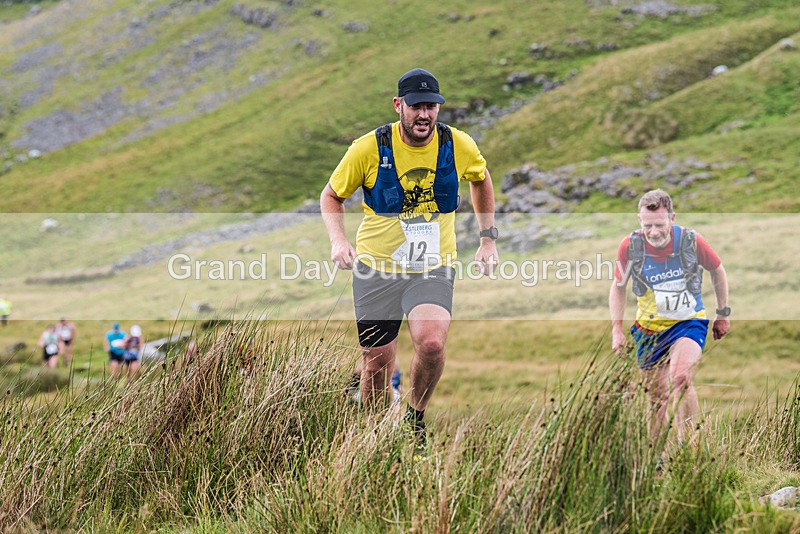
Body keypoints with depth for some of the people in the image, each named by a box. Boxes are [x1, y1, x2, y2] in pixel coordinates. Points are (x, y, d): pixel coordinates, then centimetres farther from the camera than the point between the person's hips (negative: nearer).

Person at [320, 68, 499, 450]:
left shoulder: (458, 145, -4)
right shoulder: (369, 148, -9)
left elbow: (481, 180, 19)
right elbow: (331, 195, 6)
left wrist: (488, 239, 16)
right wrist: (338, 240, -12)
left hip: (434, 268, 0)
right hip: (376, 266, 0)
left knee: (432, 343, -25)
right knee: (377, 361, 1)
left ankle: (415, 417, 4)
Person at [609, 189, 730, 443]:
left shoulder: (691, 241, -16)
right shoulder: (630, 246, -14)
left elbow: (718, 271, 4)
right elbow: (618, 287, 4)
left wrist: (722, 314, 11)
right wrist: (617, 328, -2)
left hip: (689, 322, -2)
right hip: (649, 327, 2)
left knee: (680, 378, -28)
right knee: (657, 396, 8)